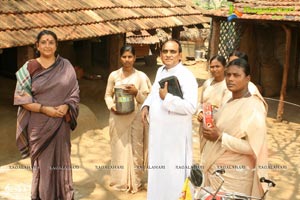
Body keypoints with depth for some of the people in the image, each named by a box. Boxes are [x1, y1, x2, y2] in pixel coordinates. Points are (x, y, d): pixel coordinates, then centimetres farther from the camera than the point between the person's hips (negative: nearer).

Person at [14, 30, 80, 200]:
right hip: (39, 124, -1)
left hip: (61, 123, 2)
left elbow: (75, 92, 4)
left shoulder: (66, 66, 3)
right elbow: (21, 98, -6)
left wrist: (66, 106, -15)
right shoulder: (29, 68, -2)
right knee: (42, 162, 5)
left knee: (61, 159, 8)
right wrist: (44, 109, -16)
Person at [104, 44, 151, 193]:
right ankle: (120, 180, 24)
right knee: (119, 148, 9)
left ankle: (135, 182, 19)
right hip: (117, 118, 1)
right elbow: (108, 95, 8)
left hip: (135, 118, -1)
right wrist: (112, 106, -10)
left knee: (135, 149, 5)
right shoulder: (114, 75, 1)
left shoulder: (141, 76, -4)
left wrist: (136, 92, -19)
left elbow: (145, 100, 0)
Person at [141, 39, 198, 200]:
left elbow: (191, 107, -26)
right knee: (157, 169, 20)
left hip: (175, 134, -8)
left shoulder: (186, 76, -16)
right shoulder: (160, 71, 10)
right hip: (157, 130, 8)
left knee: (174, 173, 0)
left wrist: (167, 98, -22)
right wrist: (146, 106, 7)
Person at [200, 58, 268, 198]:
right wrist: (211, 131, 1)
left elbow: (253, 147, -22)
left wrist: (220, 137, -23)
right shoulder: (230, 101, 7)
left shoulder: (253, 106, -17)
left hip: (235, 174, -7)